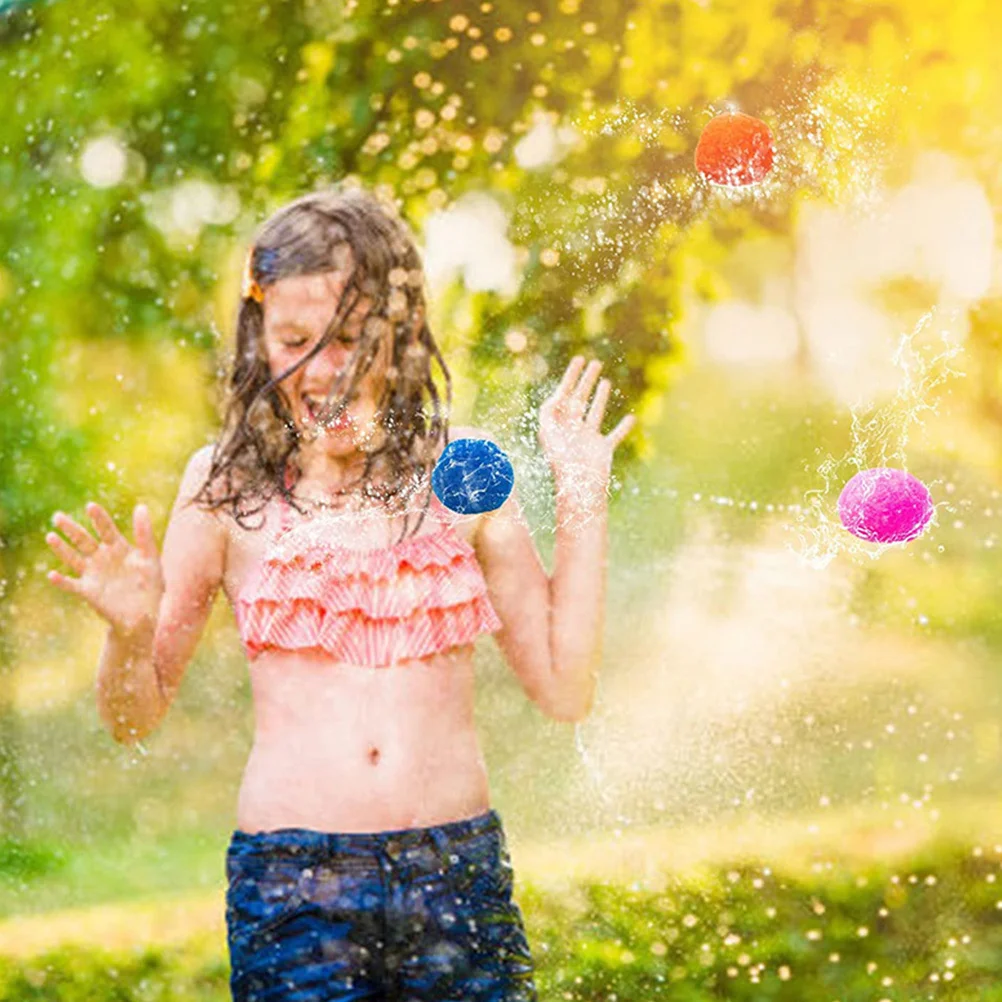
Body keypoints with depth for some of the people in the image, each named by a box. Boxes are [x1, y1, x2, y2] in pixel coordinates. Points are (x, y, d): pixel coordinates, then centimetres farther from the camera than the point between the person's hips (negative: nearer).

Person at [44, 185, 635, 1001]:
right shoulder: (228, 484, 1)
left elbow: (564, 689, 6)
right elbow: (134, 719, 7)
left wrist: (581, 503, 2)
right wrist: (131, 629, -14)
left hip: (461, 877, 2)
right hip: (292, 888, -1)